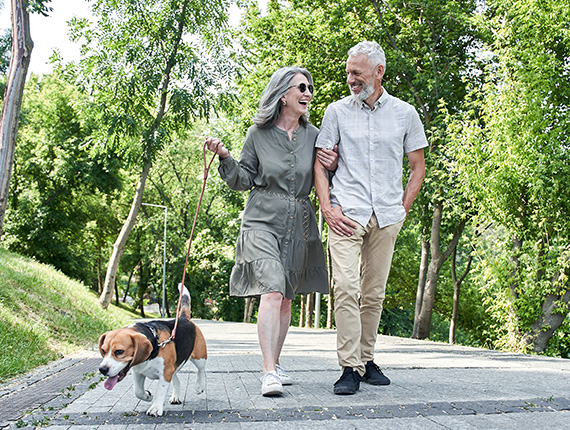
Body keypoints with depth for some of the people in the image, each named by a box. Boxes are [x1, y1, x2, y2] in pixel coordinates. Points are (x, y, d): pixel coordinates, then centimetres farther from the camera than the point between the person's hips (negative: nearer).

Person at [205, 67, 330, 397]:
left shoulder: (312, 135, 9)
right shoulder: (258, 134, 1)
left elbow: (319, 180, 14)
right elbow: (244, 181, 5)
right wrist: (226, 158, -10)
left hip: (299, 224, 4)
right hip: (263, 221, -3)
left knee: (286, 299, 10)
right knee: (271, 292, -18)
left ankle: (275, 363, 24)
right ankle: (269, 373, -16)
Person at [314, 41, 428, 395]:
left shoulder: (405, 113, 9)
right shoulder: (337, 111, 7)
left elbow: (418, 166, 14)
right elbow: (320, 164, 7)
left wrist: (403, 208, 4)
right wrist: (327, 208, -5)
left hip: (387, 216, 2)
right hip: (346, 213, -2)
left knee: (374, 292, 7)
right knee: (346, 287, -14)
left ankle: (367, 360, 21)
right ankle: (349, 368, -7)